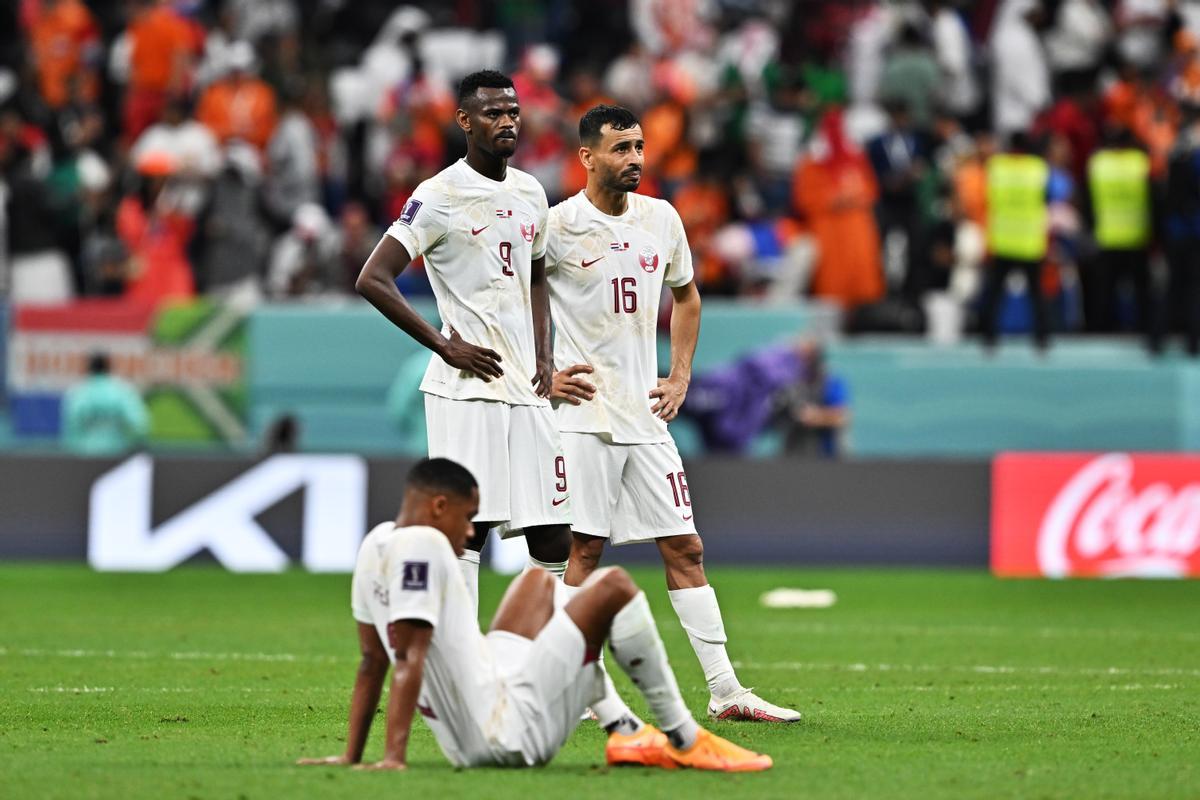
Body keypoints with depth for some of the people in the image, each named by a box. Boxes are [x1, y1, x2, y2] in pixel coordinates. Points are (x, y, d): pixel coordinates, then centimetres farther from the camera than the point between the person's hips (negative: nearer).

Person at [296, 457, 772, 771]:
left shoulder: (377, 543, 11)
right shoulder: (422, 545, -16)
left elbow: (372, 661, 14)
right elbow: (408, 658, -22)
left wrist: (353, 757, 17)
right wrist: (394, 757, -26)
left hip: (467, 743, 10)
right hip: (512, 734, -10)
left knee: (540, 580, 29)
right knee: (613, 587, -7)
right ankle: (685, 743, 0)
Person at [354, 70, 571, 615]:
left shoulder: (530, 194, 14)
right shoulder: (440, 196, -8)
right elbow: (372, 279, -13)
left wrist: (544, 355, 14)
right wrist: (445, 346, -13)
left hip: (526, 388, 7)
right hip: (466, 391, -7)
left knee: (553, 538, 6)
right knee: (469, 527, -10)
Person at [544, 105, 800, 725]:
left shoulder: (662, 219, 9)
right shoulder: (558, 225, -7)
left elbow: (685, 296, 25)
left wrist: (680, 377, 15)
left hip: (646, 415, 5)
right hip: (582, 413, -5)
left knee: (685, 548, 4)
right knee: (584, 548, -5)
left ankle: (724, 691, 6)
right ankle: (592, 696, -1)